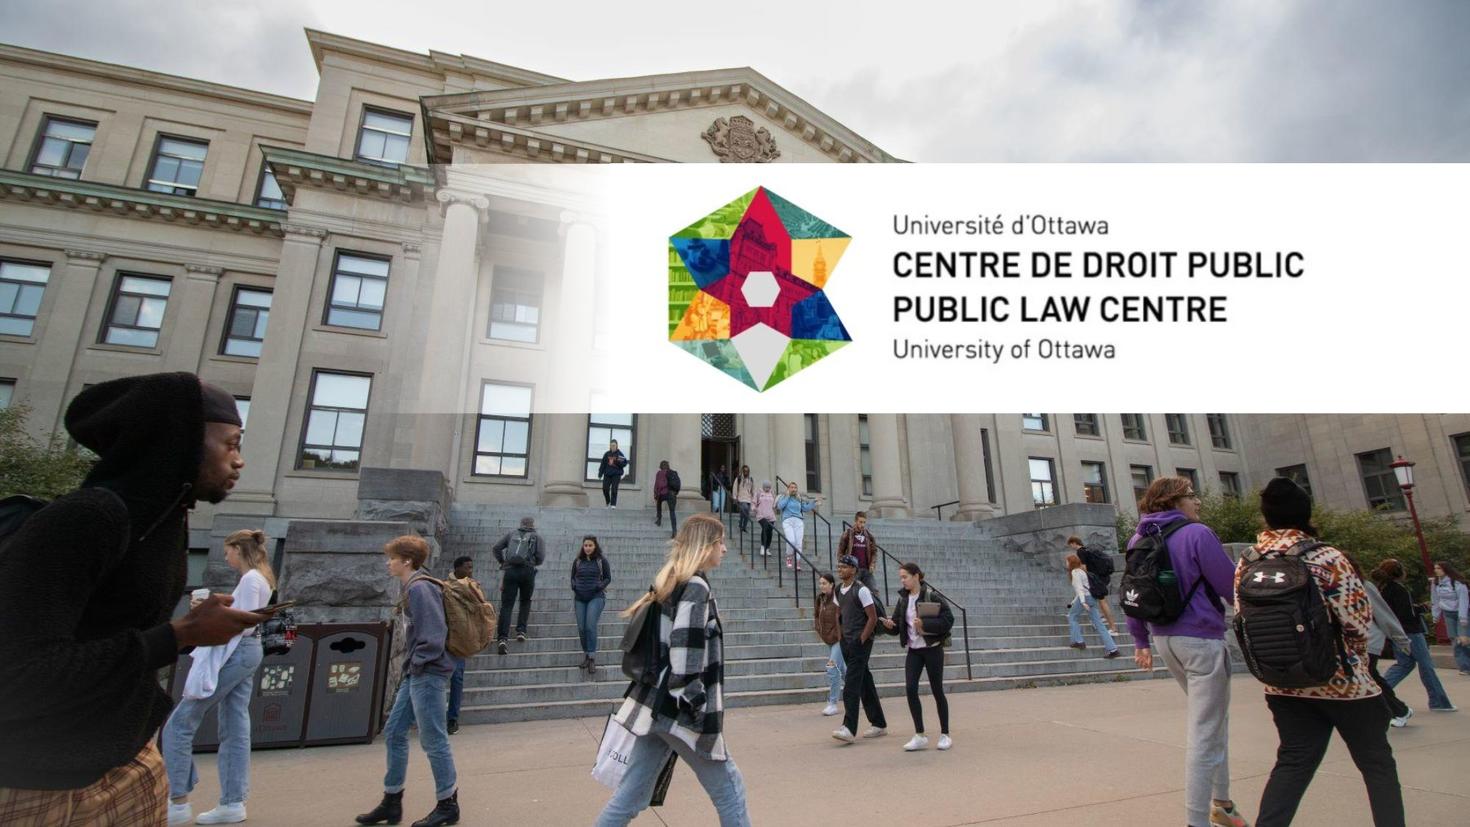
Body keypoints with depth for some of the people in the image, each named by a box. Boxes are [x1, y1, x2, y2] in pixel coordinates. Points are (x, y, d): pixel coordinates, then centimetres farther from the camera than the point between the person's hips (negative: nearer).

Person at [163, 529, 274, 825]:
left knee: (180, 724, 0)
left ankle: (178, 802, 5)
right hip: (246, 653, 10)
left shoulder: (250, 579, -15)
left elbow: (246, 625, -20)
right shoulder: (260, 578, 15)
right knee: (235, 730, 9)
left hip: (234, 654, -10)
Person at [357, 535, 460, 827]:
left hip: (428, 674, -10)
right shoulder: (412, 588, 13)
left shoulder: (420, 588, -18)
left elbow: (434, 632, -24)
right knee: (393, 732, 16)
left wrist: (418, 662, -14)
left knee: (433, 739, 1)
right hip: (415, 674, 10)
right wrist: (411, 664, 14)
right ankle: (392, 802, 30)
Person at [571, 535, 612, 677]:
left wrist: (600, 586, -13)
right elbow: (573, 577, 15)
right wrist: (574, 586, -4)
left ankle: (592, 659, -10)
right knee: (581, 628, 4)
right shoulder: (577, 560, 6)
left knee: (590, 626, -15)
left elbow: (608, 577, 3)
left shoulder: (601, 560, -1)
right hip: (580, 598, 3)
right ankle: (586, 654, 23)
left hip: (596, 597, -3)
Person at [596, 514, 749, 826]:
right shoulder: (696, 587, -16)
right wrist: (694, 705, -18)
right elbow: (685, 651, -22)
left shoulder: (671, 582, 11)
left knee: (630, 796, 13)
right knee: (728, 788, 9)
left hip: (656, 705, 9)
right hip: (682, 713, -9)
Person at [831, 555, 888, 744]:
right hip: (846, 643, 8)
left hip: (860, 643, -8)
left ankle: (849, 729, -11)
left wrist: (861, 640, -14)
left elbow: (872, 618, -14)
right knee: (865, 684, 14)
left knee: (851, 686, -12)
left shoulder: (861, 590, -13)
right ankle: (879, 724, 24)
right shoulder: (839, 591, 10)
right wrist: (841, 635, 13)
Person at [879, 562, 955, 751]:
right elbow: (898, 627, 9)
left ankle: (945, 735, 21)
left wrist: (925, 624, -26)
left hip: (932, 648, -5)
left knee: (937, 691, 5)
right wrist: (890, 625, -14)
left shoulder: (932, 596, -13)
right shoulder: (903, 600, 5)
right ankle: (920, 736, 7)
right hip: (913, 650, 5)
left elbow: (948, 620, -17)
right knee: (910, 689, -5)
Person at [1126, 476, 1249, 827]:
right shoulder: (1197, 534, -14)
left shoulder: (1138, 541, 6)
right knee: (1205, 733, 0)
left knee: (1213, 720, 25)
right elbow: (1231, 586, -11)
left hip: (1164, 639, 7)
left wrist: (1141, 641, 16)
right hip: (1201, 639, -7)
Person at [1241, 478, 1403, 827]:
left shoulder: (1246, 565, -4)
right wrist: (1356, 655, 7)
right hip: (1343, 681, -3)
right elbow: (1359, 620, -13)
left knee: (1293, 761, 12)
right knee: (1377, 764, 16)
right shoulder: (1326, 558, -16)